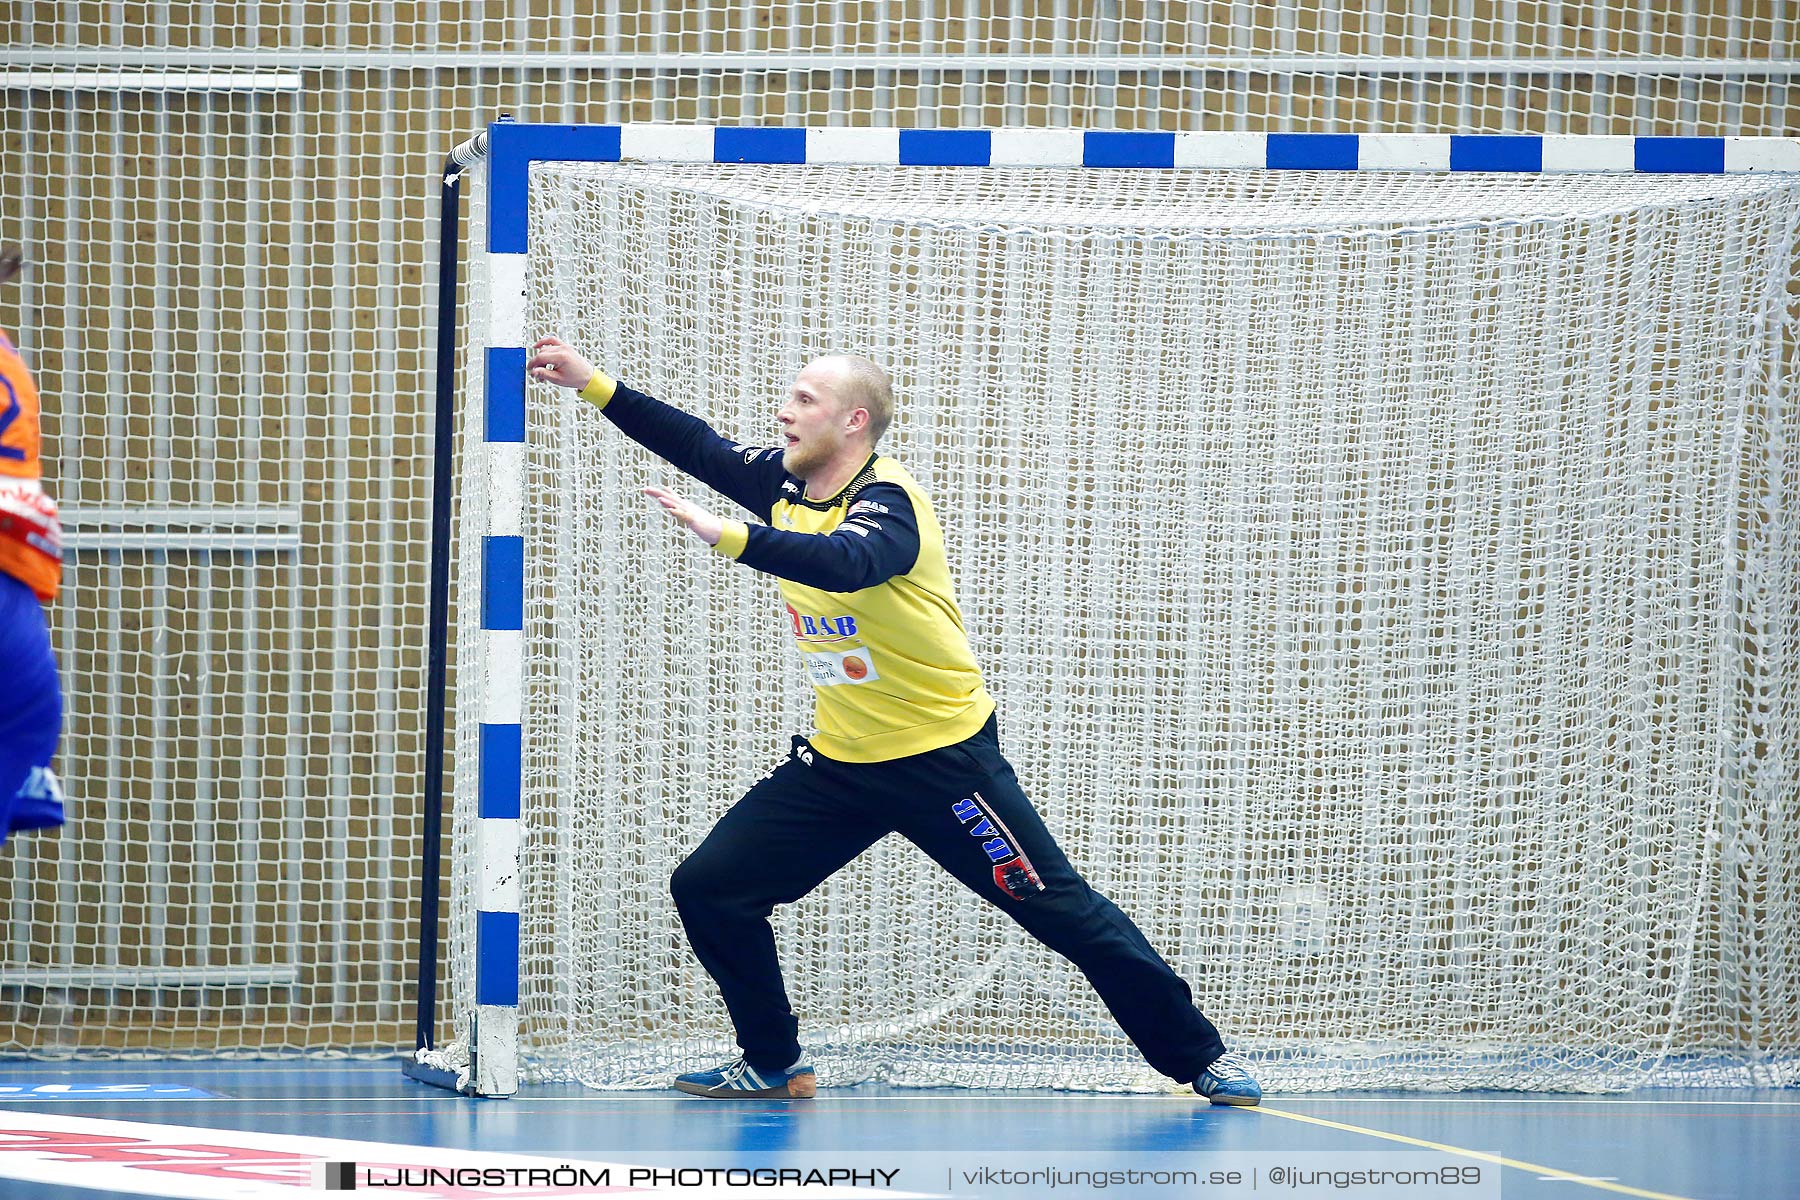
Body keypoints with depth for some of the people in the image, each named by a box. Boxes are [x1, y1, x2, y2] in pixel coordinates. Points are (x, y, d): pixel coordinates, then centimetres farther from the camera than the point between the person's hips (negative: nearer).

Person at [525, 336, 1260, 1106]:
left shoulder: (886, 502, -22)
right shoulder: (787, 487, 2)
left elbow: (846, 562, -43)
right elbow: (700, 448, 12)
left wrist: (726, 536, -53)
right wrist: (592, 384, 6)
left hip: (941, 760, -8)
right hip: (838, 759, 8)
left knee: (1063, 911, -5)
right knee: (708, 888, 0)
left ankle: (1199, 1058, 5)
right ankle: (773, 1065, 14)